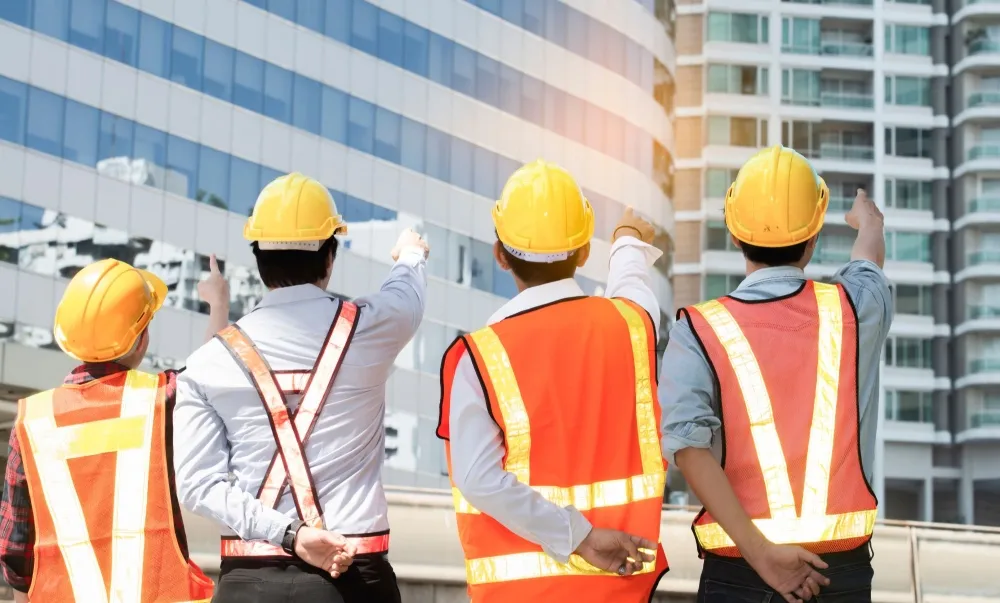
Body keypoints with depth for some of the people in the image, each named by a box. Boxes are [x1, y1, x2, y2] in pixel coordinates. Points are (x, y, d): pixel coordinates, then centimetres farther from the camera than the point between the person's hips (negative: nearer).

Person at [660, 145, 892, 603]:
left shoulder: (699, 332, -6)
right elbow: (868, 255, 26)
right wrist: (869, 222, 49)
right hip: (842, 566, 2)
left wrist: (758, 549, -20)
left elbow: (688, 445, -20)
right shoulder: (854, 309, 1)